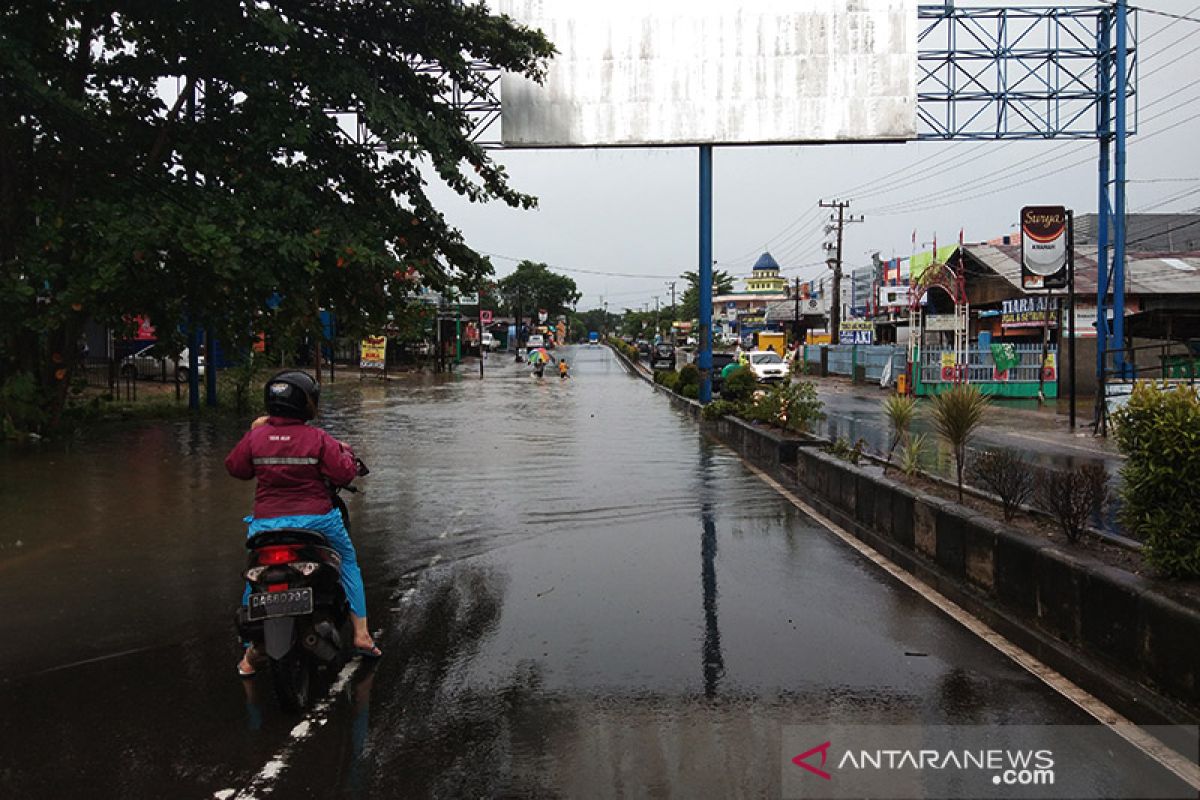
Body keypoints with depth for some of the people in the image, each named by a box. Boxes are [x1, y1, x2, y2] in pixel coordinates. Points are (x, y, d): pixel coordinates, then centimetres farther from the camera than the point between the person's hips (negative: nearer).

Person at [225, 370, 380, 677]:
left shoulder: (256, 437, -1)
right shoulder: (318, 438, -9)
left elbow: (234, 466, 11)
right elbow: (344, 474, -10)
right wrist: (345, 452, 11)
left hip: (267, 523, 2)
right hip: (316, 520, -2)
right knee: (348, 563, 21)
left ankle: (252, 649, 16)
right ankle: (361, 635, 17)